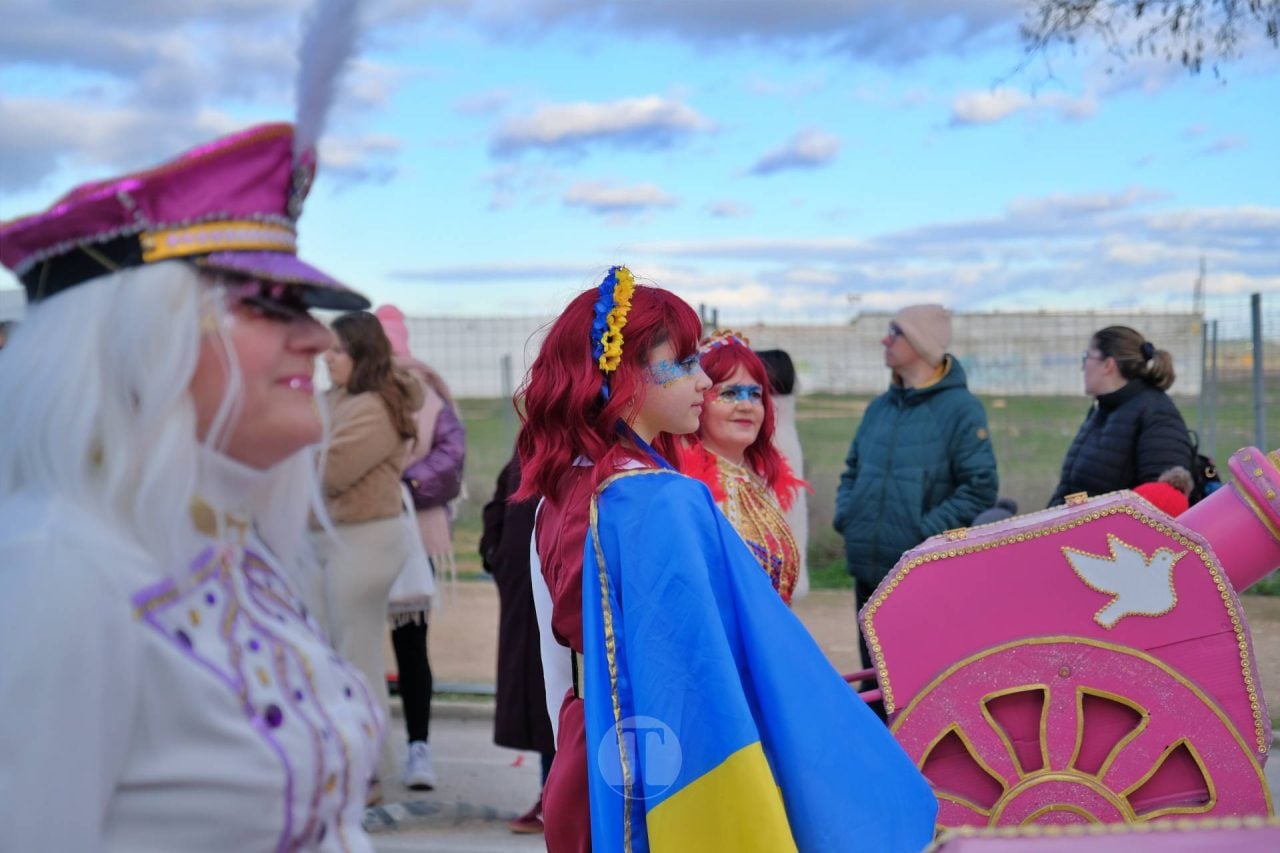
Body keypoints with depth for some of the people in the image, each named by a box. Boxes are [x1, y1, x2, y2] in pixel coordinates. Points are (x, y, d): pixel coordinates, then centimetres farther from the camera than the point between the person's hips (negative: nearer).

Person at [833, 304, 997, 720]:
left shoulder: (960, 408, -8)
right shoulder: (880, 407, 12)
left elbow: (980, 487, -13)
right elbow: (852, 470, 21)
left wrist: (928, 530, -17)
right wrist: (845, 514, 4)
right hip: (869, 568, 6)